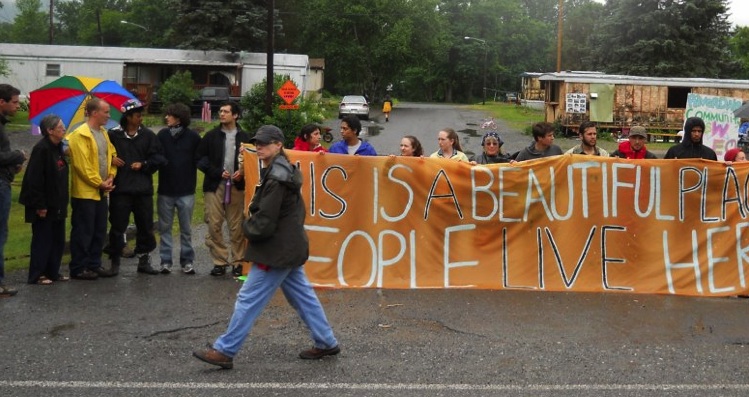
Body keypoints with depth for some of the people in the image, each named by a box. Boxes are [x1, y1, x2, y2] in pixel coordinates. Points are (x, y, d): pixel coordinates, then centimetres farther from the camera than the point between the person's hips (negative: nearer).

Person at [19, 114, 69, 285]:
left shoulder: (57, 148, 11)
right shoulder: (41, 149, -17)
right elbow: (35, 180, -21)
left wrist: (63, 202, 14)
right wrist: (40, 205, -21)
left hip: (57, 205, 9)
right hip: (45, 206, -9)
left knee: (58, 240, 12)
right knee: (42, 240, -2)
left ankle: (53, 272, 21)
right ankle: (37, 275, 7)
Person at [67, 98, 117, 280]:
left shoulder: (104, 133, 13)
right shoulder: (80, 135, -14)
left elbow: (112, 156, 16)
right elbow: (82, 164, -19)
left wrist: (110, 177, 1)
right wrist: (99, 183, -15)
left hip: (101, 192, 9)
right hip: (85, 192, -8)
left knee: (99, 231, 13)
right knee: (83, 232, -2)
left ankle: (94, 265, 22)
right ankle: (78, 268, 6)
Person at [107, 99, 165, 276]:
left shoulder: (148, 135, 5)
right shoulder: (113, 135, -2)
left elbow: (158, 158, 5)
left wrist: (143, 164, -8)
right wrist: (111, 159, -12)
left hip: (143, 189, 3)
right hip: (120, 189, -2)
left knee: (145, 226, 9)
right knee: (118, 226, 3)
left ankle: (144, 260, 21)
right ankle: (115, 261, 15)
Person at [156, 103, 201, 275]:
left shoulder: (193, 136, -3)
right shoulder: (162, 135, 1)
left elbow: (199, 160, 1)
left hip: (186, 191, -1)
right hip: (165, 190, 1)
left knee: (186, 229, 7)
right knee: (165, 228, 7)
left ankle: (187, 261, 15)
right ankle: (165, 261, 15)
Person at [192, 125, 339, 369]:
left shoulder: (276, 179, -20)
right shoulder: (282, 171, 11)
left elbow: (265, 221, -21)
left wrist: (248, 229, -1)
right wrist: (253, 227, 8)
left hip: (277, 250, -10)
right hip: (290, 246, 11)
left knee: (249, 299, -5)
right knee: (302, 296, 16)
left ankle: (224, 351, 2)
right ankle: (326, 343, 23)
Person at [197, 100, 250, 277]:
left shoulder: (244, 137, 5)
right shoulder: (211, 136, 6)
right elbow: (200, 159, 4)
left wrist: (242, 172, -9)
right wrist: (218, 172, -9)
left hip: (237, 186, -1)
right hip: (214, 185, 1)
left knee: (237, 226, 1)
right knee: (214, 225, -1)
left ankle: (237, 262, 10)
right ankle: (220, 261, 8)